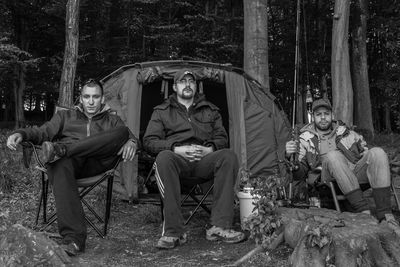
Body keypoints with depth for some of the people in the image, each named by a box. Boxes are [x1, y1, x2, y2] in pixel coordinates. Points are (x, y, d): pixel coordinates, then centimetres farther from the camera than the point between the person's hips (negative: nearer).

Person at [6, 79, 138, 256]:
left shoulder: (112, 120, 26)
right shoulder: (65, 116, 27)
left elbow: (129, 136, 11)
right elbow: (43, 131, 13)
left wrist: (131, 142, -15)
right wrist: (21, 134, -8)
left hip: (96, 165, 0)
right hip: (69, 161, 0)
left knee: (123, 132, -24)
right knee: (61, 165, -40)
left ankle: (61, 149, -34)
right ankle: (73, 238, -48)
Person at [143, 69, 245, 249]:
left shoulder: (210, 110, 22)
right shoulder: (162, 111, 15)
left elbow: (221, 138, 19)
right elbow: (149, 141, 6)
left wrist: (208, 149, -5)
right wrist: (177, 149, -10)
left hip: (204, 160, 2)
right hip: (177, 159, -2)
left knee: (228, 156, -30)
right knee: (164, 158, -38)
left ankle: (219, 227, -30)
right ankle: (173, 232, -37)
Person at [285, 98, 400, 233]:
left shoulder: (345, 132, 19)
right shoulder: (306, 139, 11)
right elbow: (298, 174, 3)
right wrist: (290, 157, -18)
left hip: (356, 177, 3)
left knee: (377, 152, -20)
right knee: (333, 155, -31)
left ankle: (384, 214, -29)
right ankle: (363, 211, -36)